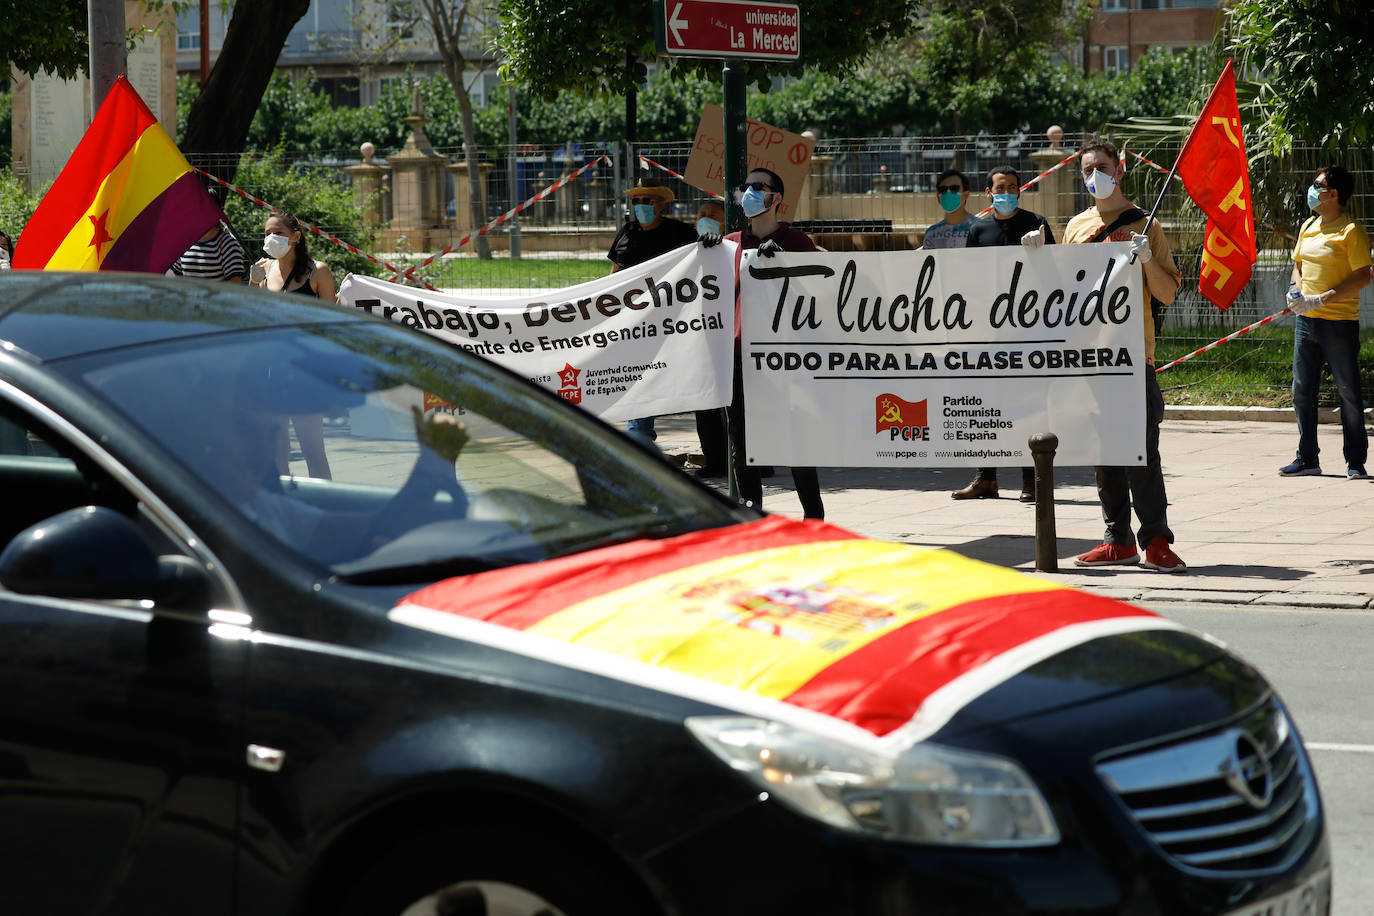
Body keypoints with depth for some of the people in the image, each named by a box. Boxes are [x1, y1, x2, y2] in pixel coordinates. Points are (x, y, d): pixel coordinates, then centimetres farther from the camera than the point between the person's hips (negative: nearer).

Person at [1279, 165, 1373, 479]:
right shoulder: (1308, 226, 13)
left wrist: (1321, 300, -19)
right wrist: (1296, 290, 2)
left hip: (1339, 323, -7)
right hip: (1306, 322, 7)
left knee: (1348, 393, -1)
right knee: (1302, 391, 8)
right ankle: (1307, 458, 16)